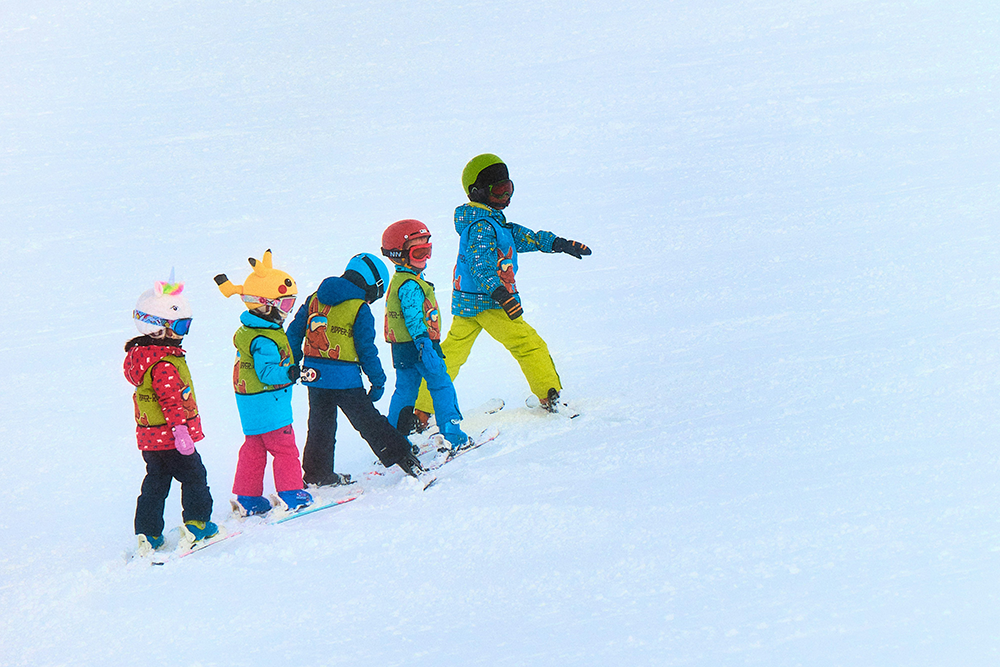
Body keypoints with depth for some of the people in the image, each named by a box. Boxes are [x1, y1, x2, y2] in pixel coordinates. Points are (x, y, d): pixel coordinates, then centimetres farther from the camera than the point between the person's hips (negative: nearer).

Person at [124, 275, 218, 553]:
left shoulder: (139, 354, 11)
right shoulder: (165, 364, -21)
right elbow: (171, 400, -25)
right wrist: (181, 430, -25)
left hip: (149, 437, 9)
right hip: (170, 436, -9)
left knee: (156, 481, 13)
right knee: (193, 476, 6)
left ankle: (148, 534, 12)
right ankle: (197, 524, 11)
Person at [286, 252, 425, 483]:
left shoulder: (314, 299, 10)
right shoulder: (360, 310, -8)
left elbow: (294, 332, 13)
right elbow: (367, 349, -8)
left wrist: (292, 364, 22)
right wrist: (378, 382, 1)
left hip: (314, 375, 5)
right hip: (344, 378, -5)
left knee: (321, 425, 16)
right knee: (368, 422, 1)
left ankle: (317, 473, 21)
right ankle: (401, 456, 0)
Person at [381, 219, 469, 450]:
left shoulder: (398, 280, 15)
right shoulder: (411, 285, -18)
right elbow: (413, 318, -25)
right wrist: (424, 345, -29)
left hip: (402, 350, 10)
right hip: (416, 347, -10)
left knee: (405, 390, 13)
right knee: (441, 385, -2)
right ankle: (452, 434, -2)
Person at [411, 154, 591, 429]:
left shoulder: (493, 221, 14)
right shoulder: (482, 227, -18)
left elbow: (520, 236, 22)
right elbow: (481, 264, -30)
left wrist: (559, 243, 22)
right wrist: (502, 294, -44)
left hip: (465, 303, 10)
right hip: (487, 303, -10)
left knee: (451, 354, 11)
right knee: (530, 344, -2)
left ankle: (420, 410, 11)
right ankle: (550, 397, 2)